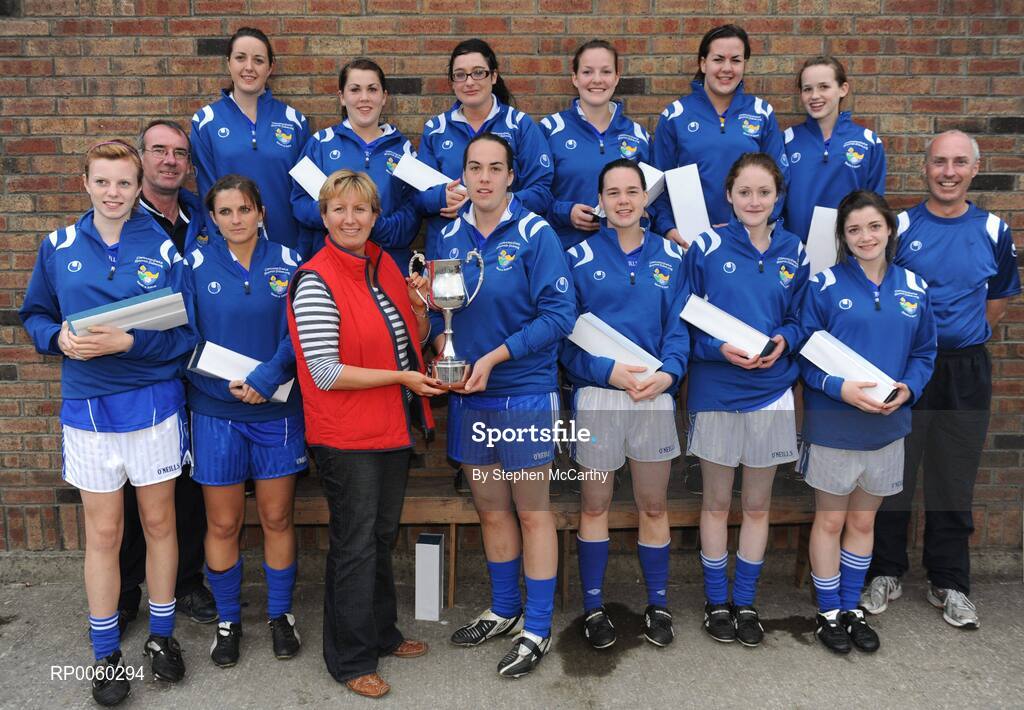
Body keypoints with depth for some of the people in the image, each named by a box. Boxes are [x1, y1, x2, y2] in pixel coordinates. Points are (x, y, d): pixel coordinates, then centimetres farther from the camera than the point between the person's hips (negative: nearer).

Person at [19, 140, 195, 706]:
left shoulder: (162, 249, -3)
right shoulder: (58, 247, 2)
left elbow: (184, 333, -5)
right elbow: (35, 316, 10)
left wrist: (127, 342, -20)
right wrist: (60, 337, -11)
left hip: (153, 403, -1)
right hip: (87, 407, 1)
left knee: (159, 522, 11)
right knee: (103, 533, 9)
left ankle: (162, 636, 30)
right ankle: (106, 653, 25)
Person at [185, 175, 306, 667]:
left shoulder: (288, 263, 0)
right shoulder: (196, 266, 1)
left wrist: (266, 378, -18)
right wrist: (227, 385, -12)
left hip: (278, 410, 0)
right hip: (215, 412, 0)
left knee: (277, 518, 9)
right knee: (223, 524, 8)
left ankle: (280, 614, 27)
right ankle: (227, 620, 27)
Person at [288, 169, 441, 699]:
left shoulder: (385, 265, 6)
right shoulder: (314, 281, -16)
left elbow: (410, 342, 15)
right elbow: (326, 373, -20)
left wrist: (420, 309, -5)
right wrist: (401, 378, -20)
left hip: (394, 426, 7)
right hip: (346, 435, -7)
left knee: (382, 536, 20)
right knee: (355, 546, 5)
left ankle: (382, 633, 39)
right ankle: (350, 659, 23)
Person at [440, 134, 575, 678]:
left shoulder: (535, 234, -9)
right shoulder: (450, 235, 5)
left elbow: (560, 313, -15)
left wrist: (494, 357, -18)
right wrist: (443, 343, -8)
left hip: (525, 392, -5)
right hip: (468, 393, 5)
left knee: (532, 512, 6)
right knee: (490, 510, 16)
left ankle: (536, 629, 20)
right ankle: (504, 610, 35)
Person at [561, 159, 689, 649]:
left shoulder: (670, 257, 6)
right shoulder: (580, 258, -1)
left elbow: (680, 324, 3)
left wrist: (668, 372, -15)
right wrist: (607, 370, -18)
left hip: (656, 393, 2)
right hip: (595, 393, -2)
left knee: (654, 507, 11)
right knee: (594, 505, 9)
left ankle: (658, 604, 28)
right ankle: (593, 606, 24)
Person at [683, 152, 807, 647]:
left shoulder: (794, 253, 4)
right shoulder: (706, 248, -5)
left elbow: (801, 319, 9)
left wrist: (784, 341, -12)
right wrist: (718, 347, -20)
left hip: (771, 391, 3)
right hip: (715, 390, -2)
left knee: (758, 503, 12)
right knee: (716, 501, 10)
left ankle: (746, 603, 28)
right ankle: (717, 602, 26)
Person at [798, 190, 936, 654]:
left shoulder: (914, 288, 4)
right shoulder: (825, 285, -8)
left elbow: (924, 353, 8)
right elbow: (804, 352, -10)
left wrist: (908, 388, -11)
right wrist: (840, 388, -24)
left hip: (888, 426, 4)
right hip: (833, 424, -4)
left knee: (863, 520, 16)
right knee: (830, 520, 9)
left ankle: (852, 608, 33)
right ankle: (829, 612, 26)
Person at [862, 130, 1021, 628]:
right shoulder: (900, 226, -2)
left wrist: (964, 336, 5)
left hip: (966, 371, 2)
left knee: (954, 480, 10)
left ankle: (949, 583, 25)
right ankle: (886, 573, 23)